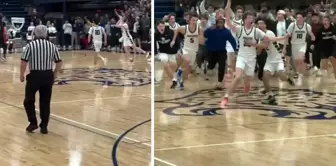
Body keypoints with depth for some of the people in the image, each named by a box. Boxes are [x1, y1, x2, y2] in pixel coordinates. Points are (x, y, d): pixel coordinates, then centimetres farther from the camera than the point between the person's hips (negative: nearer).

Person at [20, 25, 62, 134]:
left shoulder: (30, 45, -6)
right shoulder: (52, 46, 4)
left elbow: (24, 62, -11)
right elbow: (59, 62, 6)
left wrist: (21, 75, 2)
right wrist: (54, 74, 19)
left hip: (34, 75, -3)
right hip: (48, 75, 3)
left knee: (29, 100, 13)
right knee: (45, 102, 11)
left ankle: (33, 123, 7)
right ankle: (44, 126, 13)